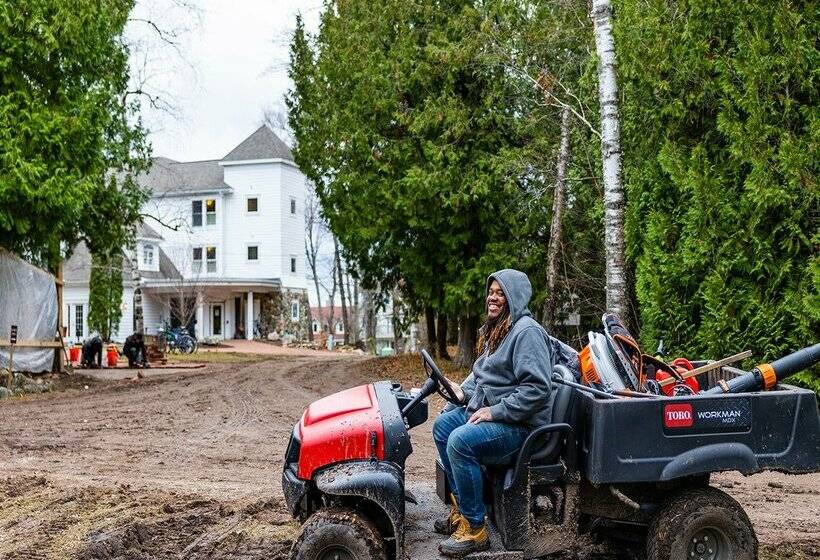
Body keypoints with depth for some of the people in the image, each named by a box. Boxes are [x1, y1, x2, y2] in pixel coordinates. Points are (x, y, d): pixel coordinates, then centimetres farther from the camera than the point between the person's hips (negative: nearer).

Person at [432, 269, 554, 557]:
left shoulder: (527, 332, -18)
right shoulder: (496, 329, 14)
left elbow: (537, 388, -26)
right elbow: (481, 372, 25)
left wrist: (495, 412, -24)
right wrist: (464, 391, 5)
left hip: (519, 424, -11)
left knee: (460, 441, -27)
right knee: (442, 425, 8)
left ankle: (474, 529, -16)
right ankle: (461, 508, 12)